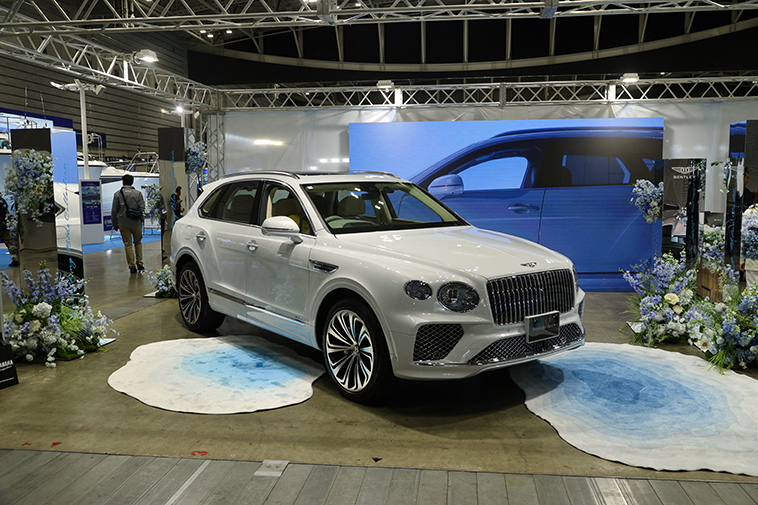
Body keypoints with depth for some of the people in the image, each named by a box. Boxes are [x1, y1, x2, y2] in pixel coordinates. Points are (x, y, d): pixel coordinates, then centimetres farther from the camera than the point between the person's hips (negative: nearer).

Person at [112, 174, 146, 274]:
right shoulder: (138, 193, -2)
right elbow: (142, 208, -4)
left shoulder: (118, 194, -3)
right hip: (136, 223, 1)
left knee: (128, 245, 5)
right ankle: (139, 264, 13)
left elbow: (114, 211, 0)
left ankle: (132, 266, 5)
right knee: (138, 243, 16)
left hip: (123, 224, -1)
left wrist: (115, 224, 9)